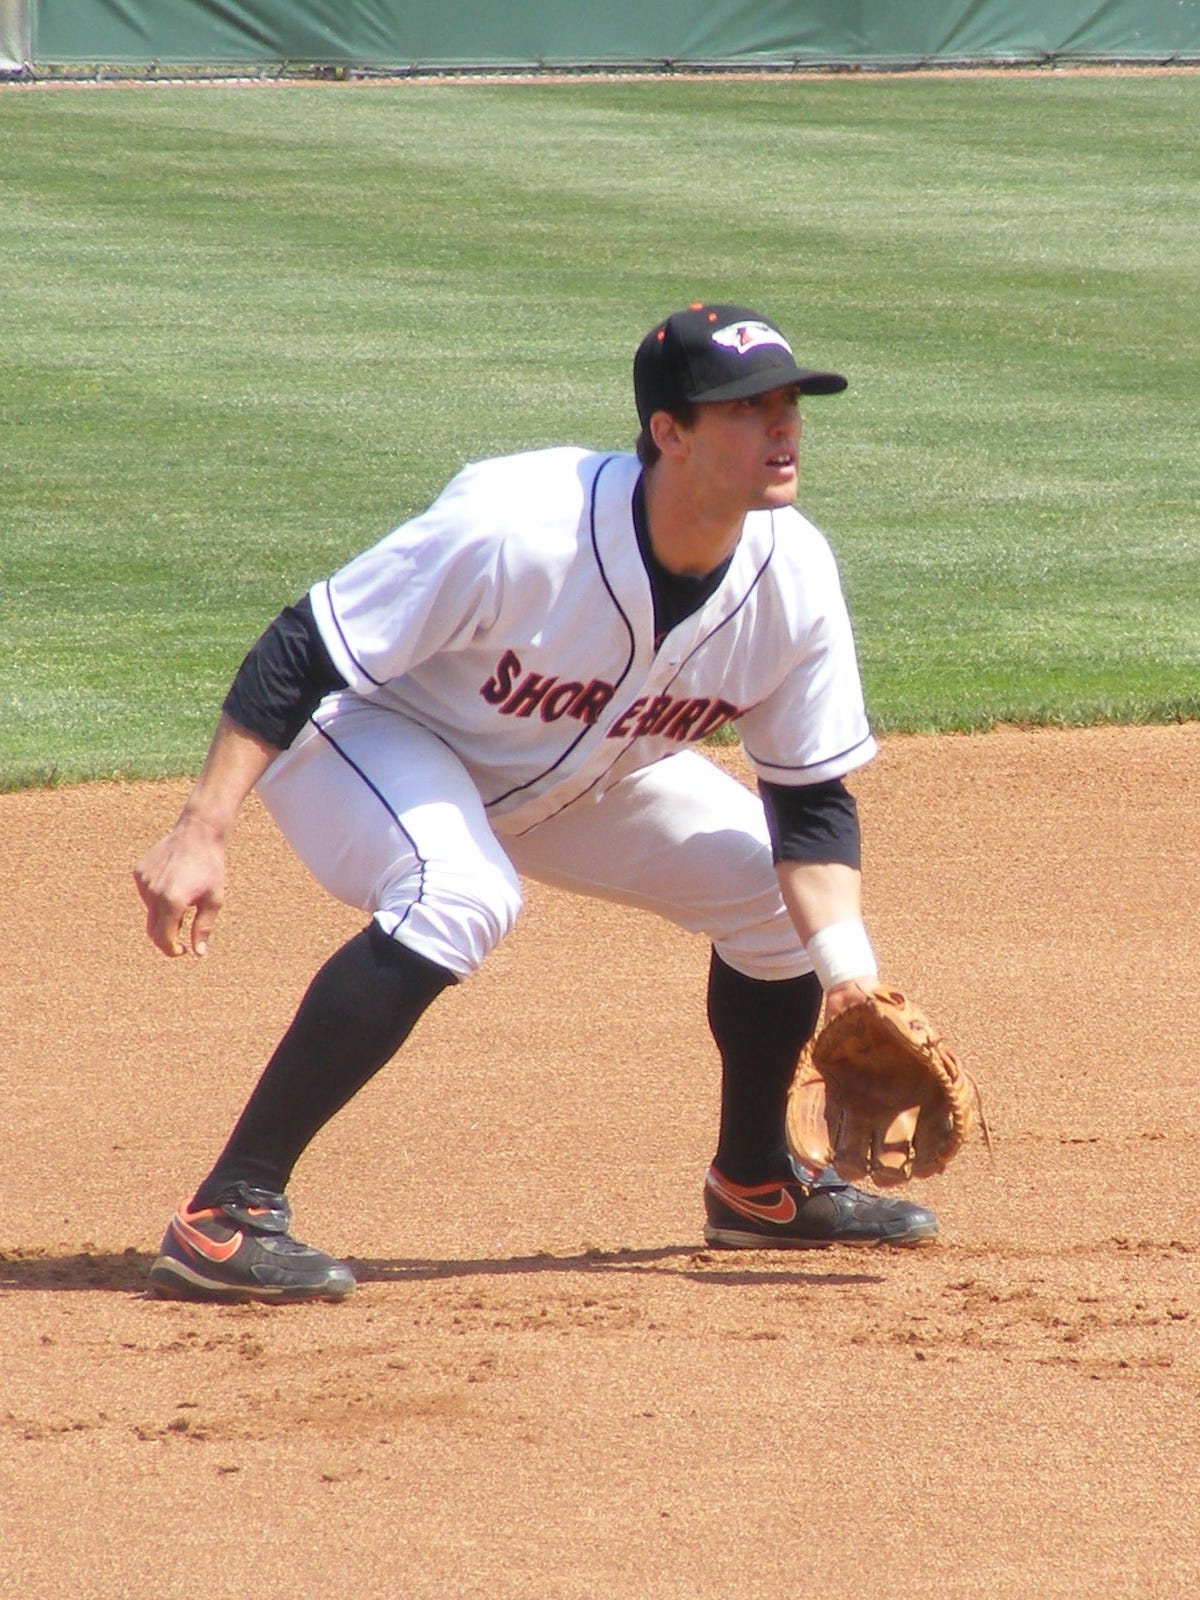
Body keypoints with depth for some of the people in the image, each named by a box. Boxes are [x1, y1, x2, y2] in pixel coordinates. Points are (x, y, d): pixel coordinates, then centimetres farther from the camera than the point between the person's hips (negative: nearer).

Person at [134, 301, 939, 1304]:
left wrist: (846, 970, -22)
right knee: (462, 897, -36)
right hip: (371, 732, -7)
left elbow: (812, 800, -8)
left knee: (784, 890, 2)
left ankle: (756, 1184, 28)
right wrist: (201, 834, -36)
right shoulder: (515, 526, -37)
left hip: (584, 772, 7)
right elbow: (300, 656, -30)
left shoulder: (794, 576, -19)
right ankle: (225, 1217, -34)